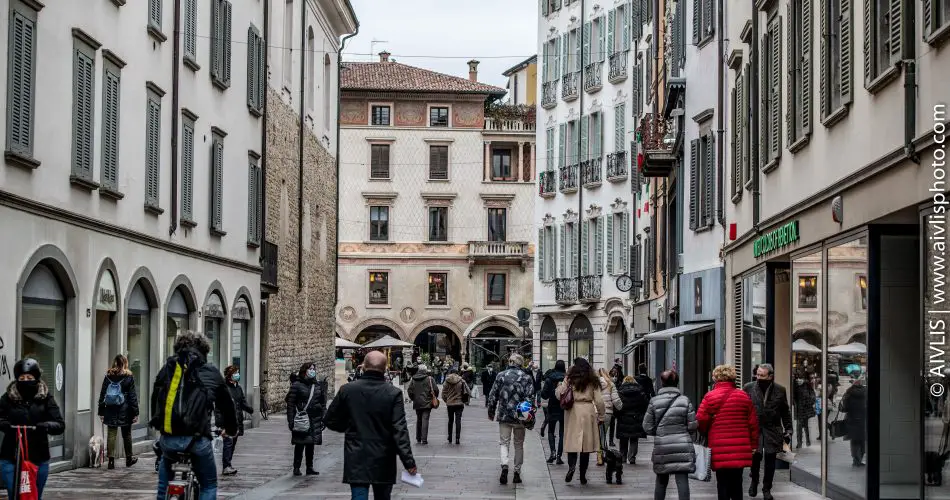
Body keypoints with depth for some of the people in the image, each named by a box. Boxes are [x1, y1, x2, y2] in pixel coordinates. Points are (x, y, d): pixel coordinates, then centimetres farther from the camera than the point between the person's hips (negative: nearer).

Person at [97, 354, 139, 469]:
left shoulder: (108, 376, 3)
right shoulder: (128, 377, -4)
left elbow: (102, 394, 5)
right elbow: (133, 396, -5)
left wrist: (101, 412, 10)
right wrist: (135, 412, -3)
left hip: (110, 411, 2)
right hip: (125, 411, -2)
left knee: (111, 434, 2)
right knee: (126, 434, 12)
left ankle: (111, 459, -4)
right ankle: (129, 458, 24)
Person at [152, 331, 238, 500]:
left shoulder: (167, 369, 14)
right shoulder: (211, 373, 8)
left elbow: (155, 401, 25)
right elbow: (226, 404, 17)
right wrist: (231, 428, 36)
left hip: (168, 438, 3)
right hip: (197, 439, -3)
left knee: (166, 462, 37)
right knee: (209, 485, 13)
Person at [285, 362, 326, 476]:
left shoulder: (318, 386, 11)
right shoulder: (297, 385, -4)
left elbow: (322, 403, 15)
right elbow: (290, 404, -6)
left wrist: (323, 419, 9)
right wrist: (291, 420, -11)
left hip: (314, 419, 5)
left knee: (311, 444, 9)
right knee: (300, 444, -3)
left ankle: (310, 468, 17)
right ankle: (296, 468, 4)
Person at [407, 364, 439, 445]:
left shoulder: (413, 379, 4)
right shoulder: (430, 379, -7)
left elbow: (410, 390, 5)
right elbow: (435, 390, -9)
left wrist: (412, 398, 19)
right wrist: (434, 398, 7)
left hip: (417, 403, 4)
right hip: (427, 403, -4)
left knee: (418, 420, 16)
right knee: (425, 420, -5)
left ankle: (418, 439, 21)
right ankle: (424, 439, -11)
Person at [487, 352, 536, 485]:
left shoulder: (501, 376, 1)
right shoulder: (526, 377, -2)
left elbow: (493, 396, 4)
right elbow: (530, 397, -8)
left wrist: (491, 412, 15)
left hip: (504, 416, 0)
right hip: (520, 417, 0)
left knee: (504, 442, 6)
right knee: (519, 444, 13)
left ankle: (504, 465, -19)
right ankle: (517, 472, 15)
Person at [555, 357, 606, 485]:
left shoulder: (570, 380, 0)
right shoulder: (593, 381, 3)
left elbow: (559, 394, 1)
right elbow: (599, 401, 1)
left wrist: (559, 386, 22)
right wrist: (601, 416, 11)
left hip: (573, 413, -1)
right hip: (588, 413, 1)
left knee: (572, 441, 3)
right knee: (586, 444, 7)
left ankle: (571, 465, -24)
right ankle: (583, 476, 11)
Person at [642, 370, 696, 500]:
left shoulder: (654, 402, -3)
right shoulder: (685, 400, -2)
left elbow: (647, 427, 0)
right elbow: (693, 426, -2)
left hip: (662, 448, 1)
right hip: (683, 446, -1)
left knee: (661, 481, 16)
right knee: (682, 480, -4)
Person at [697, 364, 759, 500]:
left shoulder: (710, 397, -5)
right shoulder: (744, 396, 5)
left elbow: (701, 421, -7)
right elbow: (753, 423, 6)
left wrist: (706, 433, 14)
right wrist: (754, 444, 16)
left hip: (719, 450, -3)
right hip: (740, 450, 3)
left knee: (723, 484, 4)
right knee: (736, 483, 12)